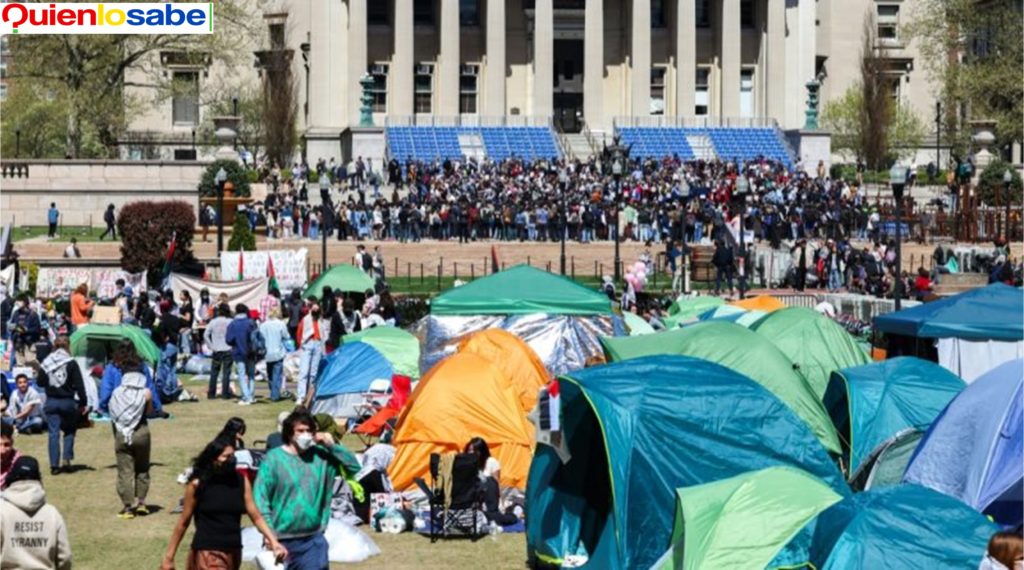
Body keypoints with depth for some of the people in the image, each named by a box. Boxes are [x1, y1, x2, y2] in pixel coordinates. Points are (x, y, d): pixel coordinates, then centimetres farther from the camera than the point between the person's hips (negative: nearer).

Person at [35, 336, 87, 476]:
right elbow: (79, 385, -9)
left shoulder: (46, 363, 0)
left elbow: (40, 382, 4)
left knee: (53, 433, 4)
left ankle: (54, 465, 1)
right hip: (68, 401, -2)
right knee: (69, 430, 15)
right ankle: (67, 460, 5)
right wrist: (82, 403, -6)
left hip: (51, 402, 2)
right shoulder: (71, 363, -8)